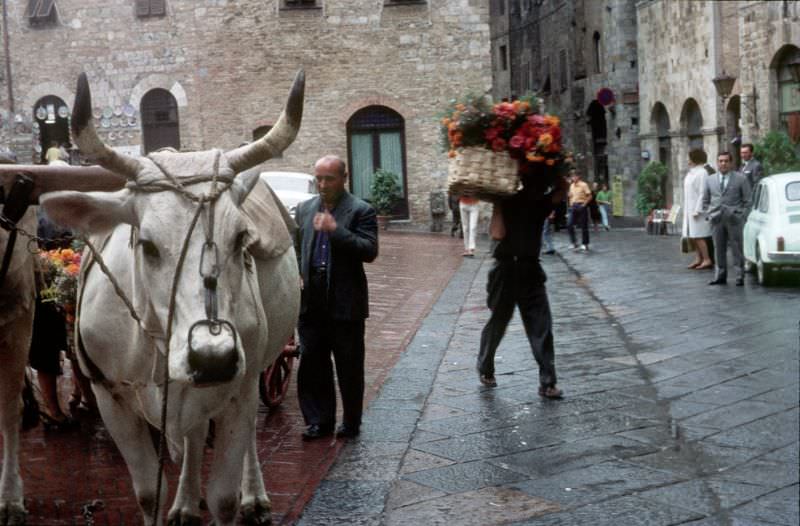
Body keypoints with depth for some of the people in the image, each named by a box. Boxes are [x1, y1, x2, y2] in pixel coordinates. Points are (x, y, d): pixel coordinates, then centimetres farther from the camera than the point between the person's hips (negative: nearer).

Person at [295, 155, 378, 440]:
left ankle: (351, 423, 19)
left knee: (349, 368, 6)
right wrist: (296, 275, 6)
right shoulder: (305, 209, 12)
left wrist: (336, 230, -24)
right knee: (311, 364, 7)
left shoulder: (361, 211, -5)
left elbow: (370, 251, -16)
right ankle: (319, 421, 18)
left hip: (346, 304, -4)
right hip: (311, 303, 5)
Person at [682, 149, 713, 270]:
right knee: (692, 235, 9)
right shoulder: (691, 172, 15)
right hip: (690, 209, 9)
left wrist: (697, 210, -22)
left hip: (697, 209, -9)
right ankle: (698, 259, 15)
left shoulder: (702, 173, -14)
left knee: (698, 235, -9)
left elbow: (703, 193, -19)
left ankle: (707, 259, -5)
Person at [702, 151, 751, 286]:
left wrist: (741, 216, -5)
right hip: (716, 219, 3)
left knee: (737, 248, -1)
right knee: (719, 249, 4)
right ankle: (720, 276, 10)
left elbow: (747, 200, 4)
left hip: (734, 219, -3)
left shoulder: (741, 179, 3)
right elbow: (705, 201, 17)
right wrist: (708, 215, 6)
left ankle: (740, 276, 3)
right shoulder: (710, 180, 12)